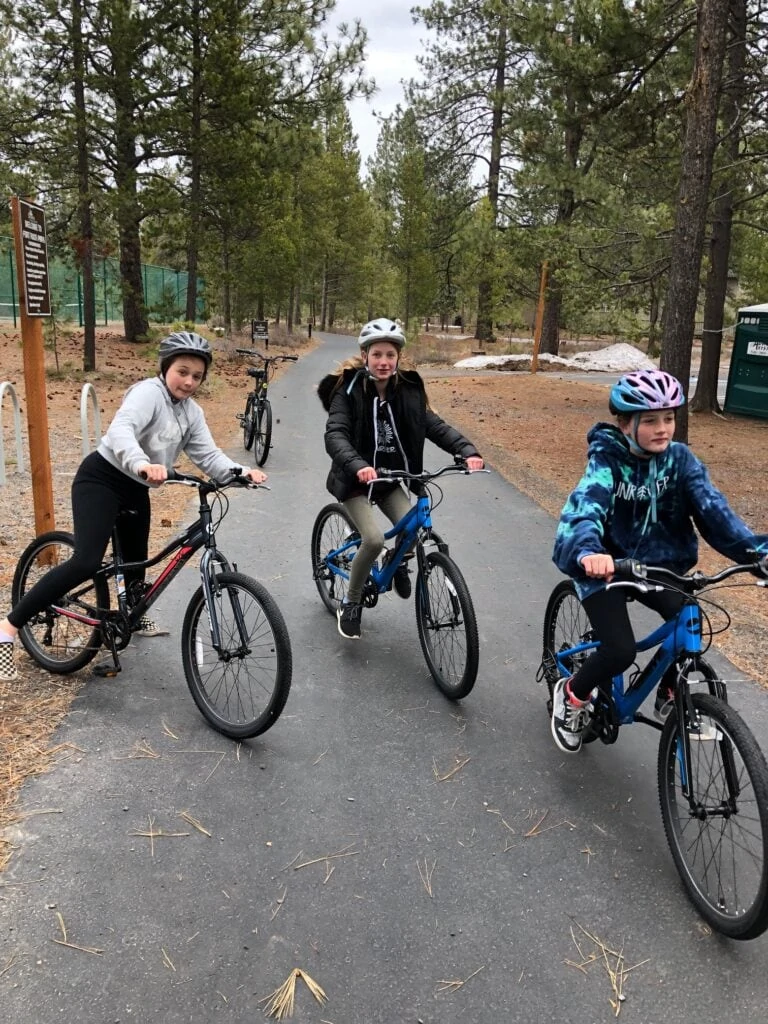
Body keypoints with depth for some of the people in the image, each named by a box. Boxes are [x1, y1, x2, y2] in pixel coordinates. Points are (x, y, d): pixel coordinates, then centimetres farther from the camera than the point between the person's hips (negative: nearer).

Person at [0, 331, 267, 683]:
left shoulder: (192, 413, 6)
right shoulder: (149, 392, -18)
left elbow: (208, 456, -1)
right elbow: (120, 429, -36)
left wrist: (241, 472, -20)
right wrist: (141, 463, -56)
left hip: (135, 489, 8)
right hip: (102, 478, -8)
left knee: (136, 559, 21)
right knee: (86, 563, -21)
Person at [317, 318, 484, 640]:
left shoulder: (407, 390, -3)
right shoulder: (348, 390, -15)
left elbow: (434, 425, -10)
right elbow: (335, 435, -27)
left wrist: (467, 451, -27)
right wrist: (357, 465, -46)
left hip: (390, 479, 4)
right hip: (355, 480, -4)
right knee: (374, 539, -22)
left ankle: (399, 562, 23)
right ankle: (350, 604, 2)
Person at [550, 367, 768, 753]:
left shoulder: (679, 458, -7)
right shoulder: (607, 461, -19)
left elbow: (712, 508, -18)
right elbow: (585, 508, -37)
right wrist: (588, 552, -59)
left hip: (657, 564, 4)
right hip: (606, 565, -4)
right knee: (621, 651, -19)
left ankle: (669, 693, 11)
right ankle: (570, 694, 13)